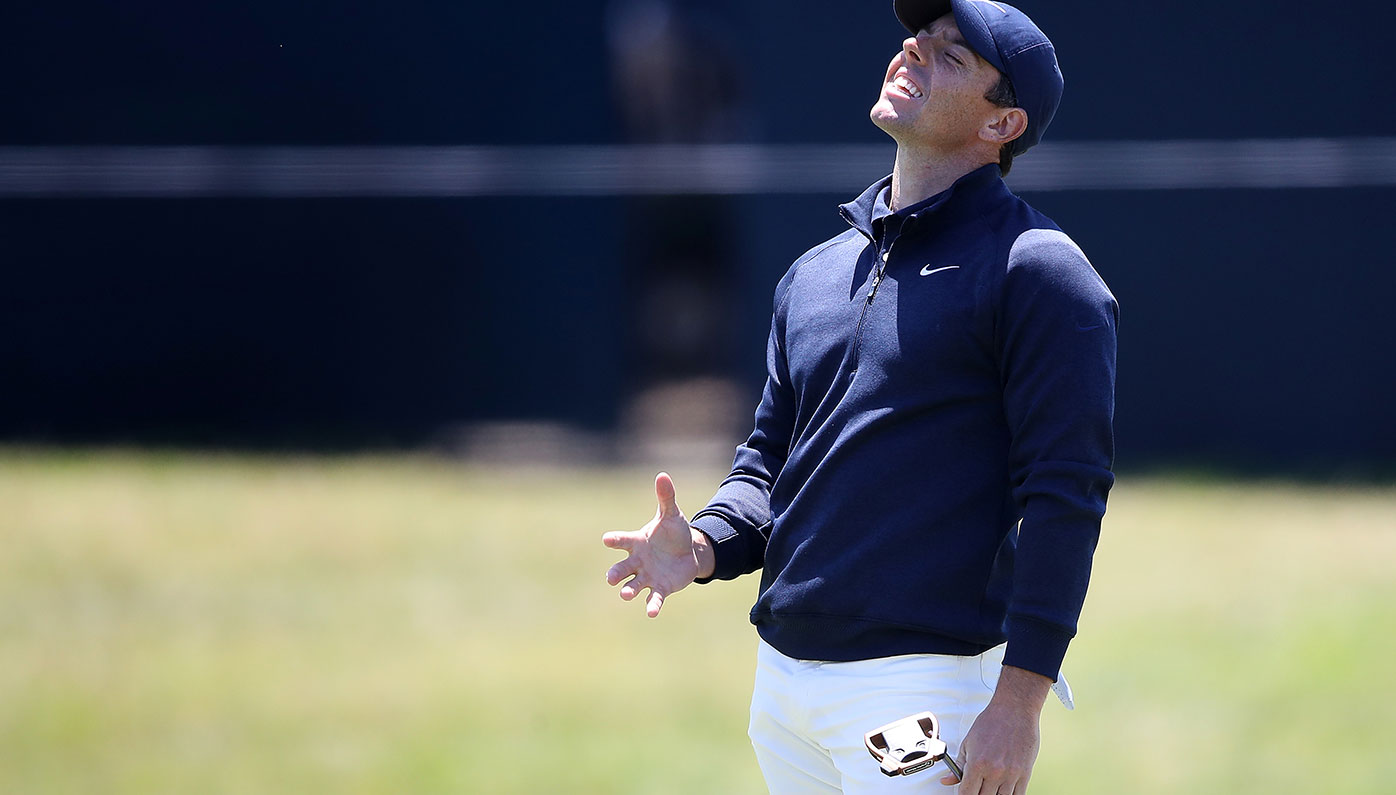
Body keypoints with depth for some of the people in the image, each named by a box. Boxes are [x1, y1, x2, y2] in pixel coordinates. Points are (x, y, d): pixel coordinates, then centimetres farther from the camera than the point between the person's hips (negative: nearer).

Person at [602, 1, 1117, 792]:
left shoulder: (1035, 270, -7)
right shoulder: (816, 272, 17)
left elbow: (1065, 495, -13)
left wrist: (1020, 701, -20)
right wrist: (705, 547, -1)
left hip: (927, 685, -8)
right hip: (782, 681, 8)